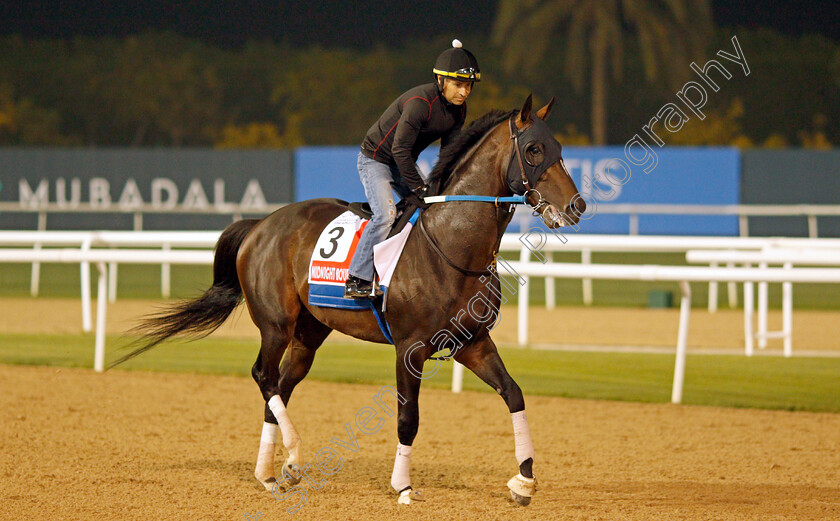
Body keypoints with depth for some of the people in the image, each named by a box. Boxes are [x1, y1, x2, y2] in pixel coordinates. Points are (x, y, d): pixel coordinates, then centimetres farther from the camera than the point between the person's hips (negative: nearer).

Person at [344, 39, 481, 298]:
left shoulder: (458, 109, -4)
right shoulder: (420, 102, -30)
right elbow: (400, 149, -30)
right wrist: (419, 189, -27)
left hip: (403, 163, 9)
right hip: (375, 159, -9)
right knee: (386, 214, -24)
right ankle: (357, 280, -21)